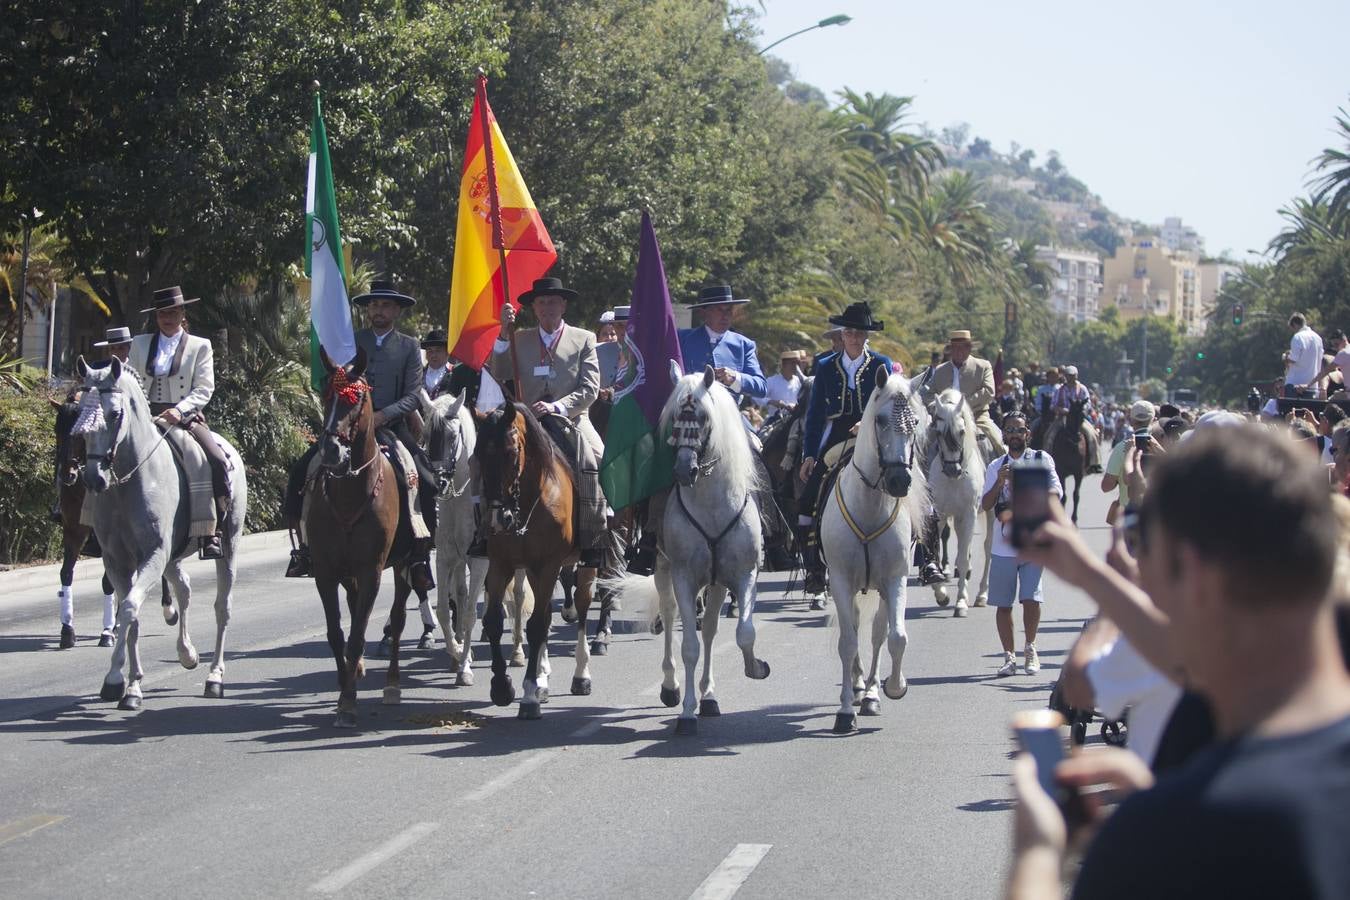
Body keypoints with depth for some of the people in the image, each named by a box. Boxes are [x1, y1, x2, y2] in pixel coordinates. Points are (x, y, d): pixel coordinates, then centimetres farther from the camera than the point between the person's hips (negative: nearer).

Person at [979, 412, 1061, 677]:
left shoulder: (1041, 459, 4)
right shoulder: (996, 467, 9)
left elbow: (1056, 492, -7)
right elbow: (985, 505, 2)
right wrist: (999, 483, -14)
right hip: (1003, 544, 2)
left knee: (1031, 598, -12)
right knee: (1003, 603, 3)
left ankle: (1030, 648, 10)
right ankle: (1009, 657, 15)